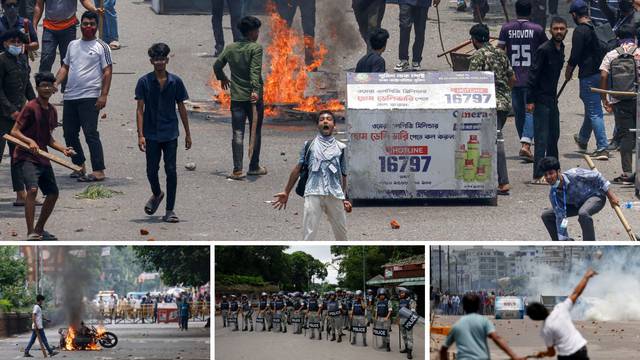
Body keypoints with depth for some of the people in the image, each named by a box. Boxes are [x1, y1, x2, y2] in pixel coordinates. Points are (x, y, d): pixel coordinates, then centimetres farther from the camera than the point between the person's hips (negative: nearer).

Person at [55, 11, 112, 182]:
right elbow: (65, 67, 21)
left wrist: (104, 95, -14)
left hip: (90, 97, -7)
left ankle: (98, 171, -12)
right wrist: (55, 83, 4)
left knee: (91, 134, -12)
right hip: (70, 97, 7)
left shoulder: (101, 47, -1)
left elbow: (107, 72, -5)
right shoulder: (73, 45, 16)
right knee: (69, 133, 10)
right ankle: (79, 166, 24)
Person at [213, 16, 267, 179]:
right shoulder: (256, 48, -9)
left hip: (236, 97, 4)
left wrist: (222, 78, 32)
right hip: (253, 97, -4)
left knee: (238, 134, 2)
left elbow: (217, 65, 13)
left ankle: (237, 170, -7)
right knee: (255, 132, 12)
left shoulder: (230, 48, 7)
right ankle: (254, 167, 19)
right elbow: (255, 70, -21)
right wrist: (255, 90, -29)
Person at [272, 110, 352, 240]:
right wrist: (286, 193, 11)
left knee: (341, 233, 7)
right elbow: (297, 169, 14)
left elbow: (343, 175, 15)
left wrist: (345, 199, 8)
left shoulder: (340, 147, 16)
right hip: (313, 194, -2)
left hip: (335, 195, 2)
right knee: (309, 234, -10)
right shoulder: (309, 145, 14)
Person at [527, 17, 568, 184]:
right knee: (542, 138, -9)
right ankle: (538, 175, -9)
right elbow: (533, 75, -16)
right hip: (541, 99, -9)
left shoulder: (561, 48, 10)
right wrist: (530, 100, -19)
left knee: (554, 135, 14)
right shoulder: (544, 50, -15)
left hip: (552, 98, 9)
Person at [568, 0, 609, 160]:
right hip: (601, 73, 8)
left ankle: (602, 148, -11)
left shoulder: (580, 31, -14)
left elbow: (575, 56, -15)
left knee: (594, 112, -6)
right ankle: (583, 139, 44)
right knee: (592, 108, 24)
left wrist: (568, 72, 2)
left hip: (588, 75, -8)